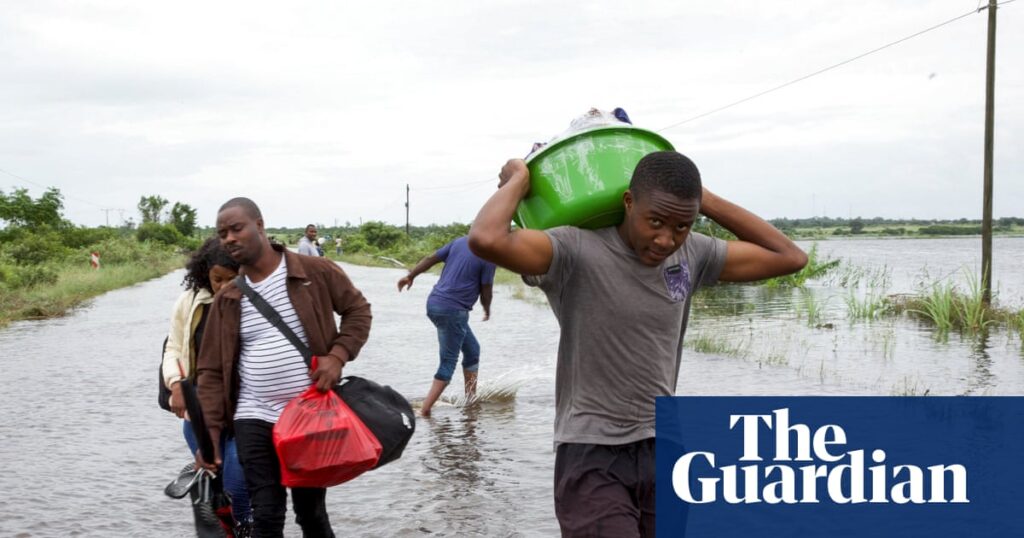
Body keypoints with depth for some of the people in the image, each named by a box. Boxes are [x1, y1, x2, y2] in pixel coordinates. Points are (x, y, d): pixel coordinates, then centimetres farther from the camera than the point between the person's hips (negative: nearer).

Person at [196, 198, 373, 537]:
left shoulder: (316, 272, -5)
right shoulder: (227, 300, 3)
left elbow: (357, 310, 4)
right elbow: (212, 371, 3)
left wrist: (338, 355, -13)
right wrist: (210, 433, -5)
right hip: (255, 420, 2)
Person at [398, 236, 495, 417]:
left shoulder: (460, 241, 9)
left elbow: (432, 258, 11)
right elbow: (486, 291, -5)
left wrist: (410, 276, 20)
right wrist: (487, 309, 14)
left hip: (434, 302, 8)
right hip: (453, 310, -8)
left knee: (472, 350, 20)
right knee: (448, 363, -2)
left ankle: (470, 399, 25)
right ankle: (425, 409, -9)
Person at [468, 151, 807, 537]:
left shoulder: (693, 255, 2)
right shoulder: (577, 252, -17)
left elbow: (789, 257, 10)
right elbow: (486, 240, -33)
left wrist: (708, 200, 4)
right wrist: (518, 180, -14)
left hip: (662, 451, 6)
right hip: (591, 457, -6)